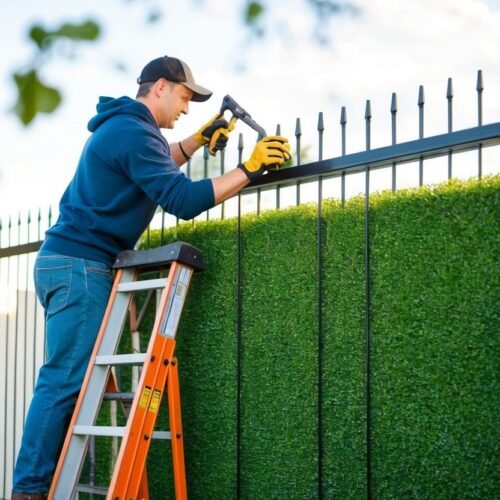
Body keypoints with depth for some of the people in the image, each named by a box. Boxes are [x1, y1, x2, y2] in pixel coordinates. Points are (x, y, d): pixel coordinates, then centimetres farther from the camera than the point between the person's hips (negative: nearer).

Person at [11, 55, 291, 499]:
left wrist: (198, 140, 25)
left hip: (69, 262, 10)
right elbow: (183, 200, -20)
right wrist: (249, 169, -16)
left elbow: (155, 166, 37)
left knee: (67, 380, 7)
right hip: (80, 266, -10)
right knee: (65, 381, -12)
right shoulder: (132, 130, -13)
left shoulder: (122, 126, 19)